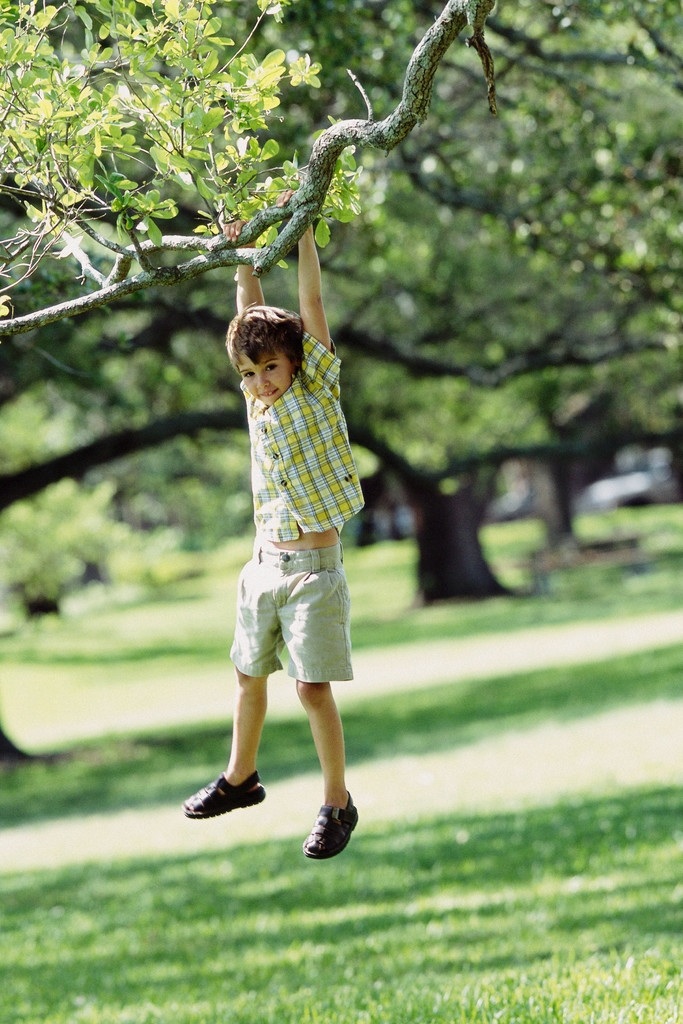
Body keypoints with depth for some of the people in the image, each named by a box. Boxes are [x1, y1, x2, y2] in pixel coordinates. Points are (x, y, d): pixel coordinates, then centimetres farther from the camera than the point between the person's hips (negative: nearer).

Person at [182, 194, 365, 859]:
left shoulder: (316, 389, -6)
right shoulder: (259, 399, 8)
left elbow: (311, 300, -8)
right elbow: (252, 310, 14)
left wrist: (301, 226, -7)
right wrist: (243, 251, 12)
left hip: (314, 568, -6)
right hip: (264, 562, 6)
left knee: (313, 687, -9)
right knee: (248, 675, 16)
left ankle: (338, 804, 1)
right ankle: (240, 779, 34)